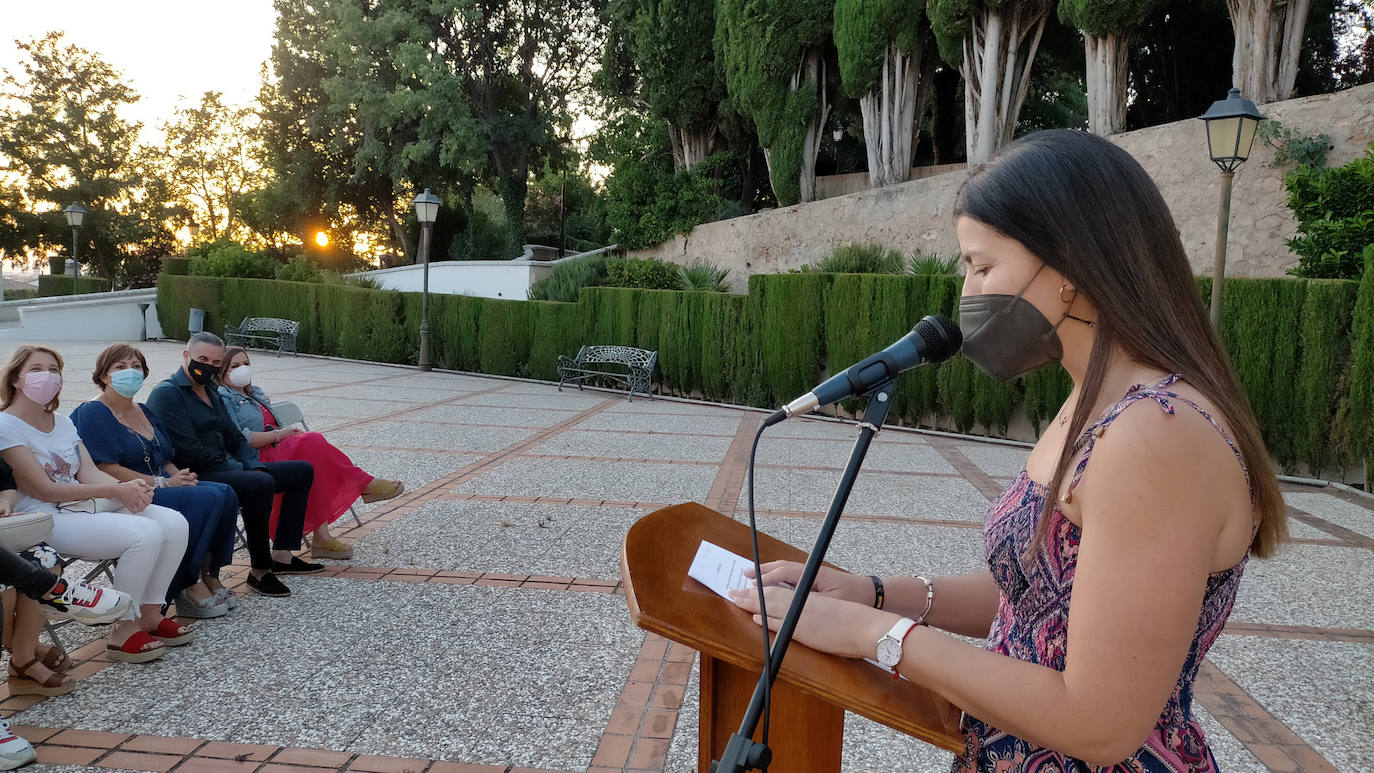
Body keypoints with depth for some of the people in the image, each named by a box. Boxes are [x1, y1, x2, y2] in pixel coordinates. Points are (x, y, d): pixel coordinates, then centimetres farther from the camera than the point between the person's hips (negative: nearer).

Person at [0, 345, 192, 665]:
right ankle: (123, 632, -15)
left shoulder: (63, 422, 17)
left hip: (88, 505, 8)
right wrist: (115, 491, -19)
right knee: (145, 533, -28)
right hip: (47, 520, -8)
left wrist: (129, 488, -16)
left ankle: (149, 615, 0)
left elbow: (88, 472, 7)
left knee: (174, 523, -12)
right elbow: (44, 489, -15)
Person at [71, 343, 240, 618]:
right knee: (205, 499, -28)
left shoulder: (144, 411, 21)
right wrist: (162, 483, -17)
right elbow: (107, 470, -15)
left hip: (160, 488, 8)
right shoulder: (92, 414, -5)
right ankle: (187, 587, -20)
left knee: (225, 494, -17)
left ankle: (209, 575, -12)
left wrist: (182, 477, -1)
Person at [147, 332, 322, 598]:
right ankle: (259, 571, -23)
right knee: (262, 484, -36)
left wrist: (255, 466, 0)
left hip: (223, 470, 10)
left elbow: (235, 439, 20)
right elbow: (189, 450, -19)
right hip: (194, 477, -10)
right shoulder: (166, 394, -9)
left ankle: (282, 555, 4)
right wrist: (236, 468, -14)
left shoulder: (210, 393, 21)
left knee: (302, 470, 10)